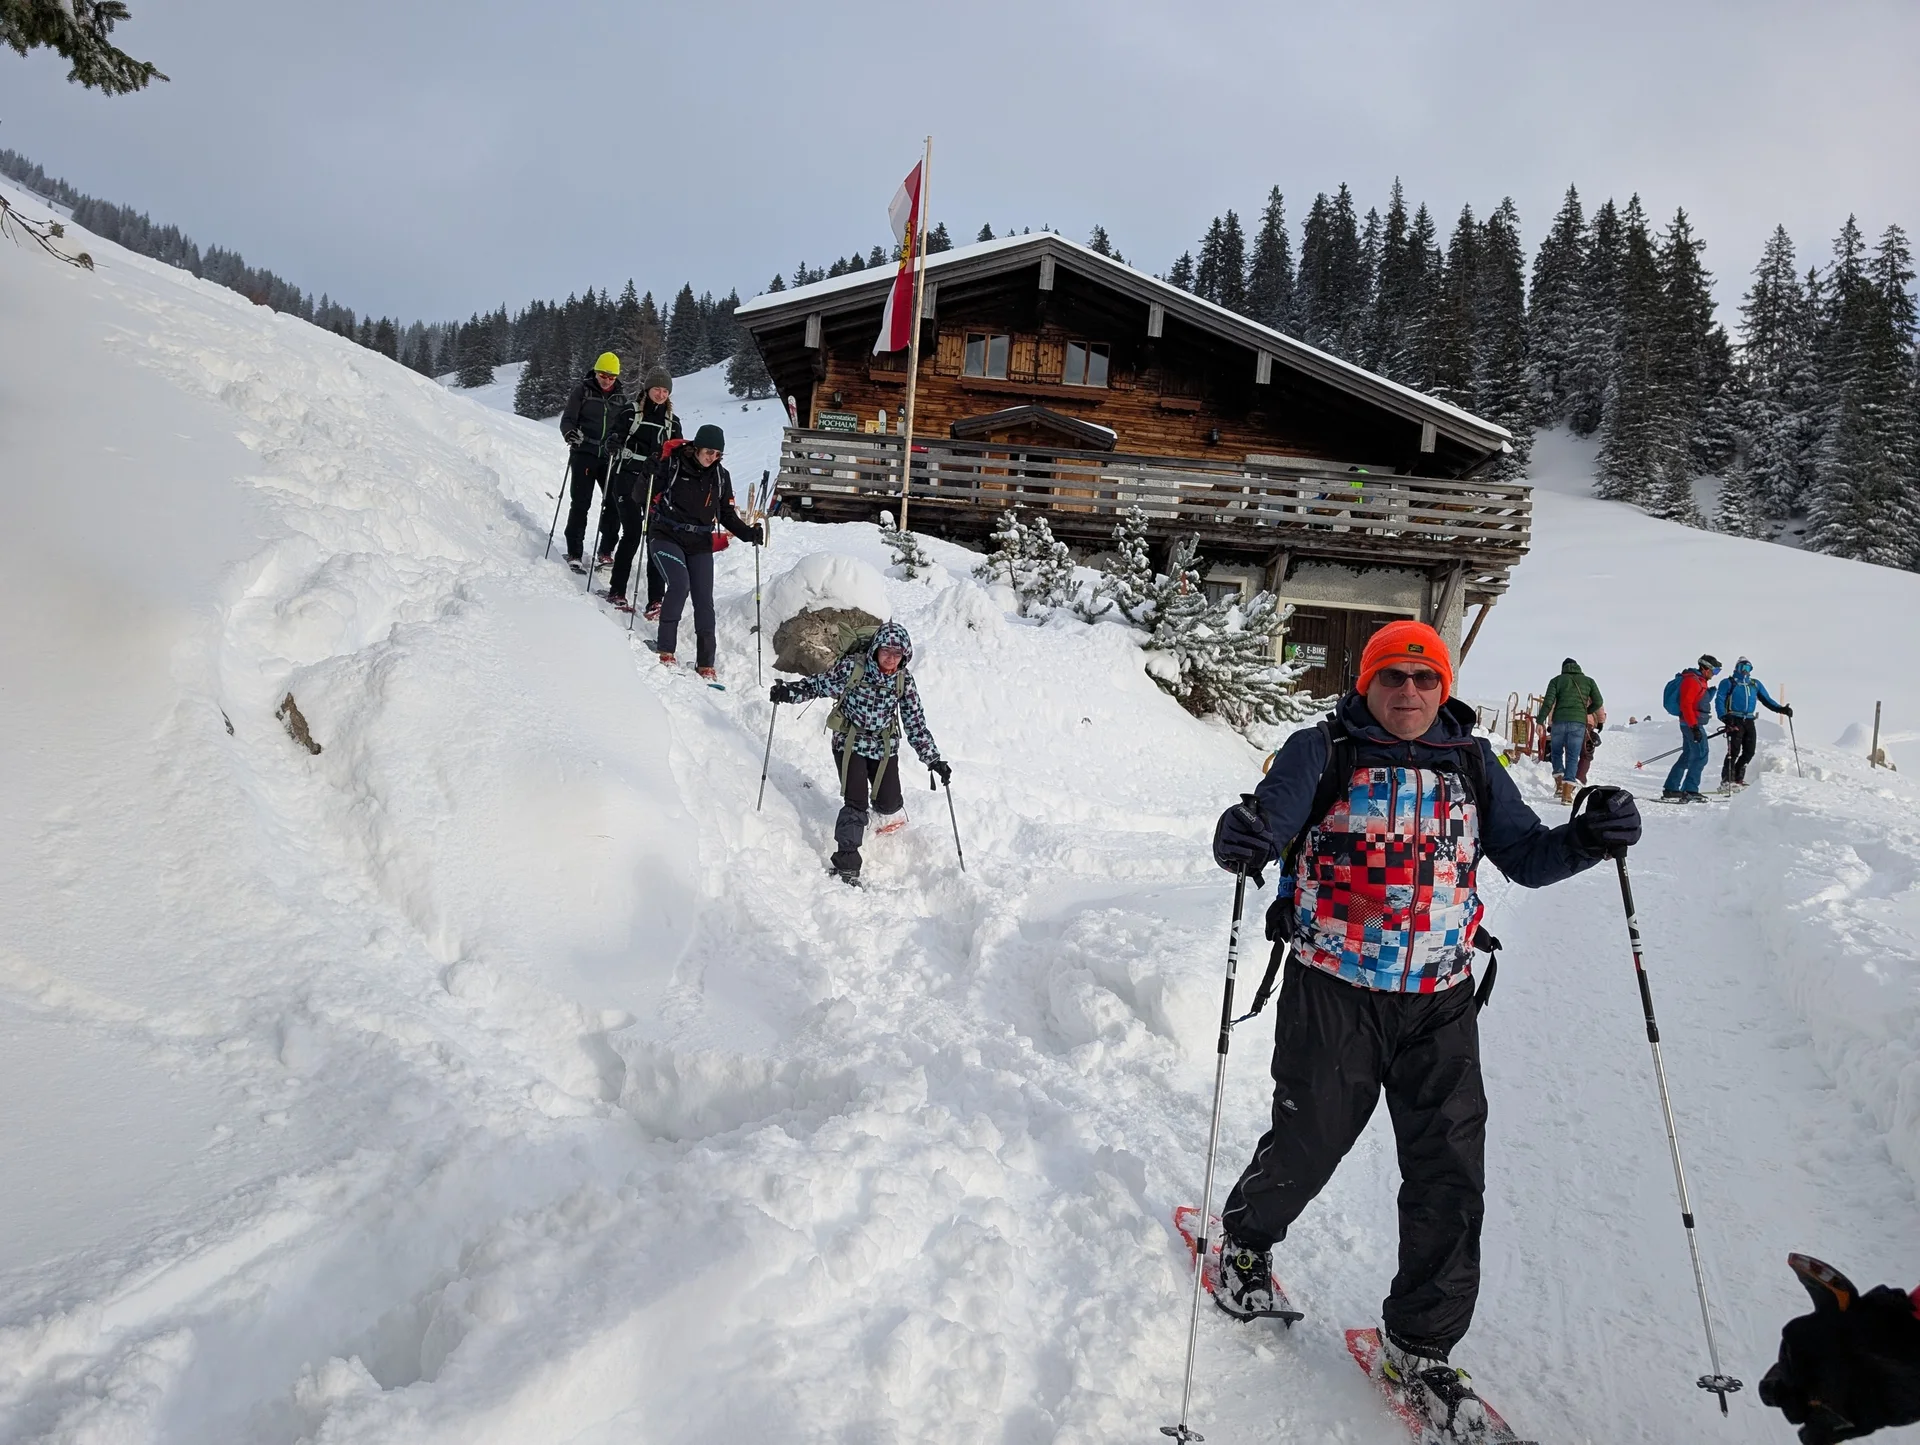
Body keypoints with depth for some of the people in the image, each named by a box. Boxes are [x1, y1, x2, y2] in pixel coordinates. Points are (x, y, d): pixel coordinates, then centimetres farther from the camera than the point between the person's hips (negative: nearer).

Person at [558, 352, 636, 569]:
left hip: (609, 457, 3)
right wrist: (570, 433, -24)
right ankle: (574, 553, 0)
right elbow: (567, 418, -2)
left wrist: (618, 440, -16)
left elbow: (626, 428, 6)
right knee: (581, 503, -6)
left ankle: (606, 551, 14)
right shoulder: (583, 391, 2)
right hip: (584, 454, -3)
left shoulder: (621, 398, 10)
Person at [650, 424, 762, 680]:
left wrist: (750, 533, -5)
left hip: (700, 546, 3)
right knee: (679, 584, -25)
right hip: (668, 538, -3)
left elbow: (727, 515, 11)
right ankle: (666, 649, -13)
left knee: (704, 600, -3)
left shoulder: (721, 476, 5)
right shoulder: (672, 466, -6)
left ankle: (706, 664, 5)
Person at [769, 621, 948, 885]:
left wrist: (934, 760, -5)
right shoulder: (852, 666, -14)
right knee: (856, 803, -14)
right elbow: (819, 684, -6)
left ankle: (892, 818, 46)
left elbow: (916, 724, -2)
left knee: (889, 803, 6)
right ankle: (846, 865, -7)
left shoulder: (904, 681, -6)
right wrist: (790, 691, -24)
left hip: (884, 747, 3)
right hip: (850, 742, -3)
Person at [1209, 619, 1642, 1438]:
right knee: (1306, 1146, 10)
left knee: (1451, 1175, 3)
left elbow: (1526, 858, 11)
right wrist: (1239, 840, -40)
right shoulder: (1322, 752, -5)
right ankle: (1245, 1238, 43)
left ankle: (1419, 1347, 23)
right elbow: (1267, 822, -16)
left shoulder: (1472, 763, 7)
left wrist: (1585, 840, -9)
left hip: (1439, 1002, 4)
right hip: (1333, 994, -3)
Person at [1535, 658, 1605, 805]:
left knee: (1556, 752, 18)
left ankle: (1559, 785, 3)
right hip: (1579, 722, 0)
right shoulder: (1588, 681, 14)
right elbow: (1598, 702, 9)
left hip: (1559, 721, 0)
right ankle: (1567, 793, -6)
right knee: (1572, 757, 2)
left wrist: (1540, 721, -2)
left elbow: (1548, 702, -1)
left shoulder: (1557, 680, 10)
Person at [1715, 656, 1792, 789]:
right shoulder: (1729, 683, 3)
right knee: (1734, 751, -15)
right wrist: (1724, 717, -20)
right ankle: (1727, 779, -13)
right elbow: (1719, 701, -4)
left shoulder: (1755, 684, 20)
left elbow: (1767, 700, 20)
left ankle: (1738, 778, 10)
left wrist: (1781, 709, 4)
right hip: (1734, 721, -6)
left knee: (1749, 752, 1)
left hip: (1749, 721, 6)